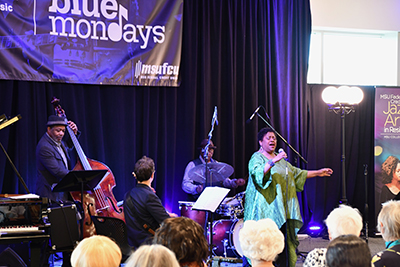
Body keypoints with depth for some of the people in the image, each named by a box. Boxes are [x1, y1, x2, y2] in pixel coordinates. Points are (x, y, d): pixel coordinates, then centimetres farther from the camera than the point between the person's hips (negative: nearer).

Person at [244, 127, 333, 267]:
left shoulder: (280, 159, 22)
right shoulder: (257, 158, -2)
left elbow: (296, 173, 27)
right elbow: (257, 172, -23)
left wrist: (318, 172, 24)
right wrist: (273, 161, -34)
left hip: (283, 208, 7)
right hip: (267, 208, -7)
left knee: (285, 239, 2)